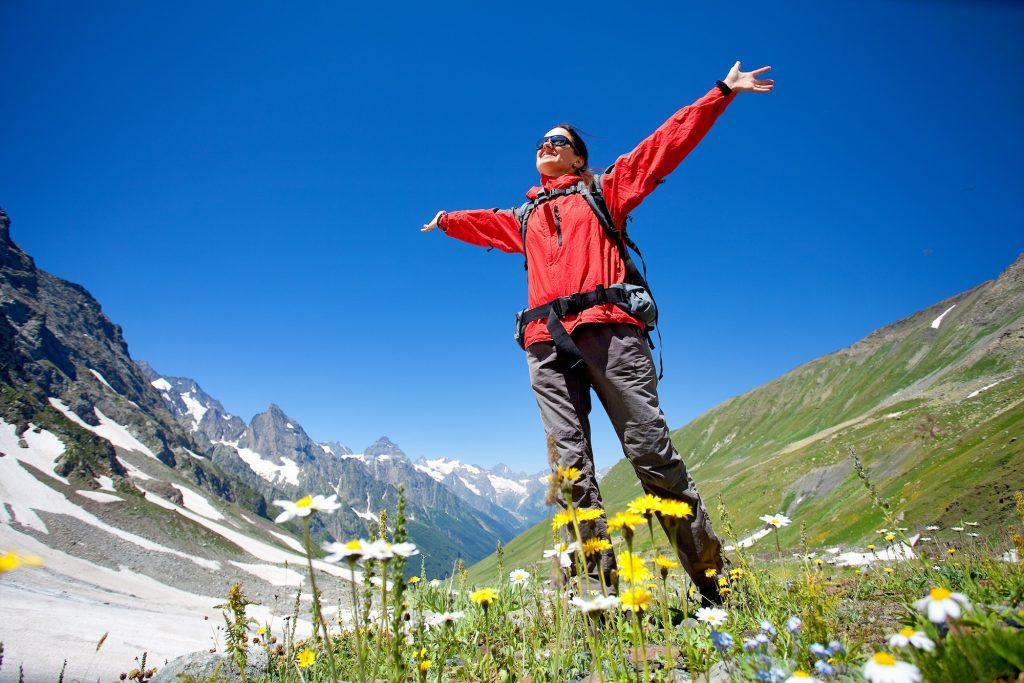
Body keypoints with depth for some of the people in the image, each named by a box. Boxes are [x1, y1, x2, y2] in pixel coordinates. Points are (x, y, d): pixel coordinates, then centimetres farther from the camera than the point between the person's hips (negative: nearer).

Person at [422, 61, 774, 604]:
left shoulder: (604, 190, 22)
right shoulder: (524, 218, 32)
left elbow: (667, 144, 17)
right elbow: (481, 223, 51)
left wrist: (722, 92, 14)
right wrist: (445, 220, 64)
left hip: (608, 329, -4)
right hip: (546, 344, 4)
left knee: (651, 451, -10)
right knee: (571, 467, -7)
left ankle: (713, 579, 0)